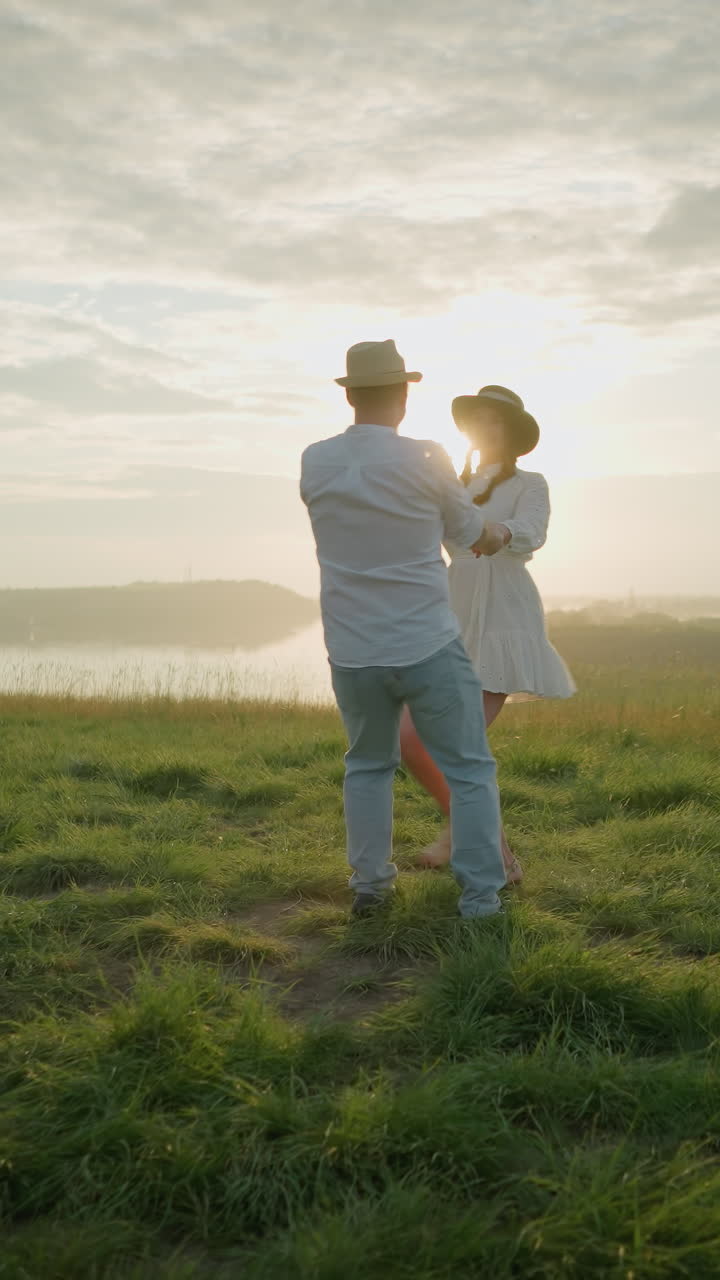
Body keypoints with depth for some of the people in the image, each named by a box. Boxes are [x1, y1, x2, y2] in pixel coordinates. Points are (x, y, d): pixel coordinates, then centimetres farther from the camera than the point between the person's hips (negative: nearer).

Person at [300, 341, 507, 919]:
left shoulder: (314, 463, 0)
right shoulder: (427, 460, -11)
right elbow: (470, 531, 4)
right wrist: (495, 539, 29)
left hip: (353, 654, 4)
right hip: (429, 647, -4)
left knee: (369, 765, 22)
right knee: (469, 769, 8)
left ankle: (370, 883, 23)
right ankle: (480, 895, 9)